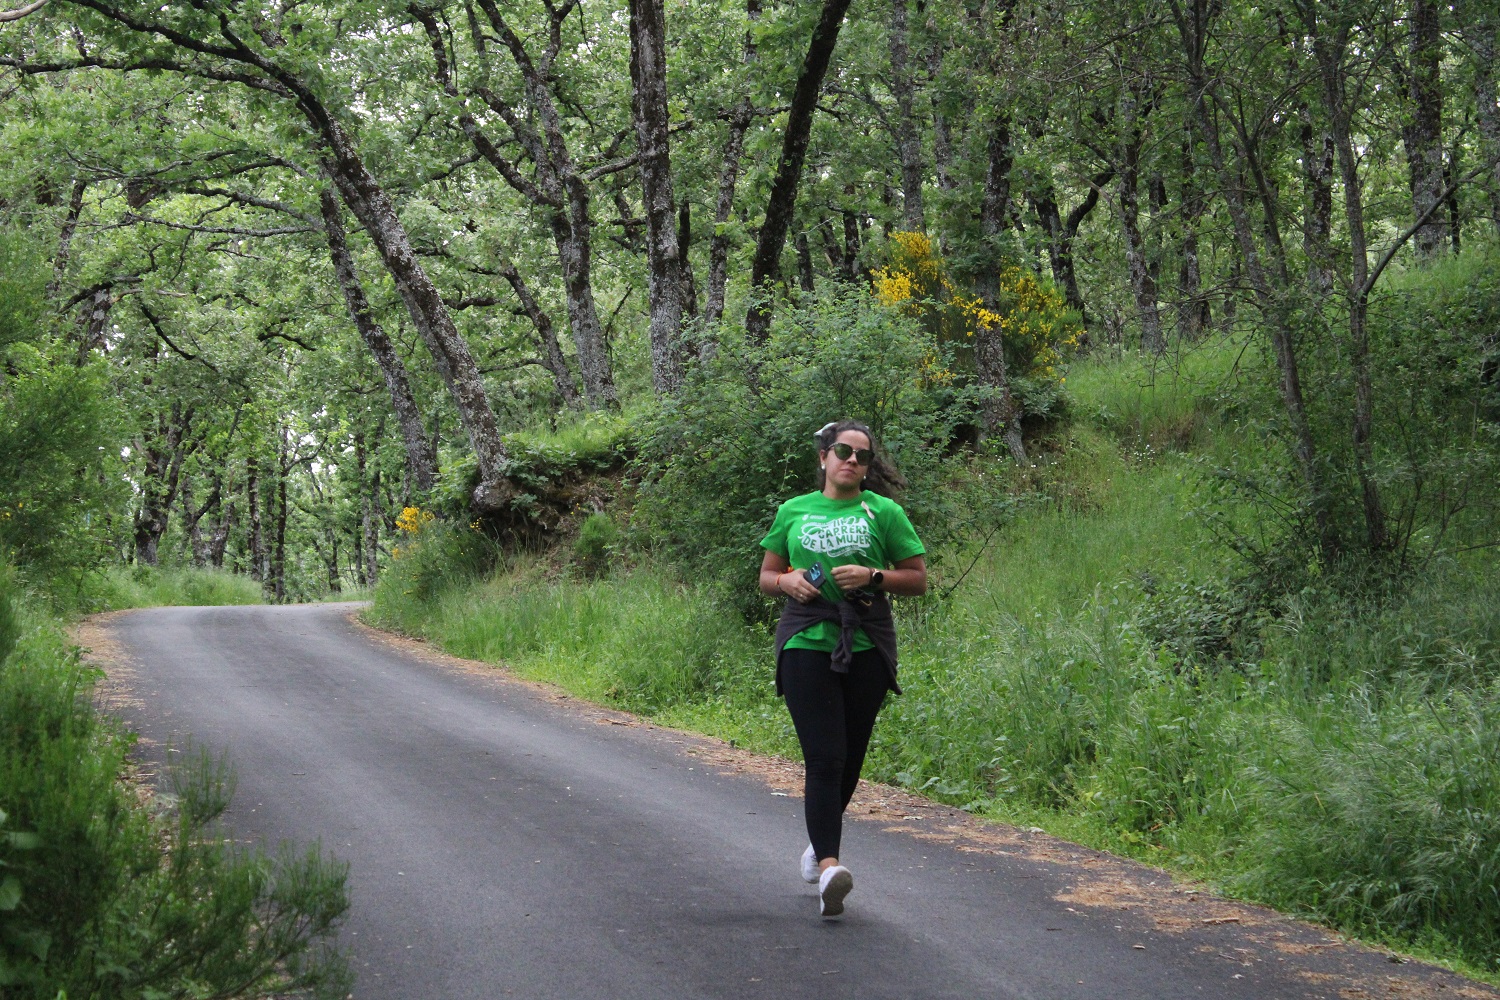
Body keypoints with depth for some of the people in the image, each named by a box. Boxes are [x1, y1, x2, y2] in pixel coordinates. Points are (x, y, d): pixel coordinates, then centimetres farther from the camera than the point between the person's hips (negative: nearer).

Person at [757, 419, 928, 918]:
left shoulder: (883, 512, 6)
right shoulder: (793, 512, 11)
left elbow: (918, 580, 6)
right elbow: (766, 576, 18)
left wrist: (873, 577, -11)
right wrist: (787, 581, -4)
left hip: (867, 647, 1)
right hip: (806, 645, -1)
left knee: (850, 759, 9)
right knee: (823, 759, -12)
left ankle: (820, 842, 33)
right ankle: (828, 865, -20)